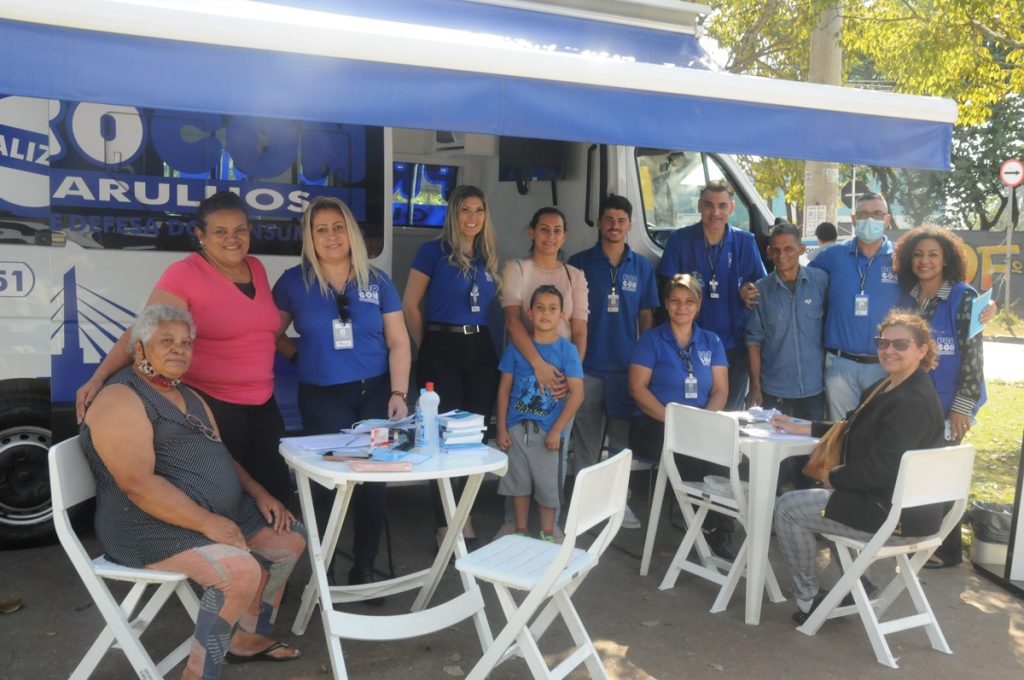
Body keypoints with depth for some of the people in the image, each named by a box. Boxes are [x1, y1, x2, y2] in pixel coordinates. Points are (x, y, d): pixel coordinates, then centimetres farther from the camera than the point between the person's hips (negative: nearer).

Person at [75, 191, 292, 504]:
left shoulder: (256, 268, 7)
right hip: (209, 405, -6)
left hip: (262, 404, 6)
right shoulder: (183, 274, -12)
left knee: (276, 490, 10)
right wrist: (98, 378, -28)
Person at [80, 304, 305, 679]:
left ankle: (248, 636, 21)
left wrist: (259, 494, 6)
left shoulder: (189, 396, 17)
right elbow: (138, 484, -24)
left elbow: (221, 457, 22)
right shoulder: (120, 399, -14)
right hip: (151, 526, -10)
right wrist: (206, 522, -28)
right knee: (242, 570, -29)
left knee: (289, 538, 8)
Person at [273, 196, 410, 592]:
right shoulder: (294, 282, 1)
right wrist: (301, 356, -4)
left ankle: (363, 570, 20)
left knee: (374, 480, 3)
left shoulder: (376, 282, 3)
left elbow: (399, 343, 2)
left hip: (375, 393, 1)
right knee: (330, 479, -1)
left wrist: (398, 393, -7)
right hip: (322, 396, -1)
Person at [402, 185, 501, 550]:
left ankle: (465, 519, 23)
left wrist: (488, 341, 9)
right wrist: (427, 348, -1)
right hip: (442, 350, -5)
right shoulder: (433, 251, -5)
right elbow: (410, 305, -4)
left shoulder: (489, 257, 11)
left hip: (481, 350, 5)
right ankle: (445, 525, 12)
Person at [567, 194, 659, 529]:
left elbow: (646, 317, 11)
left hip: (627, 367, 2)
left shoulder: (642, 267, 8)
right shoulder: (580, 263, 1)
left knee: (624, 438, 10)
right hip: (588, 366, -2)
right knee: (586, 439, 6)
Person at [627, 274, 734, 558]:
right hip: (655, 426, -3)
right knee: (696, 455, -33)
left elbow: (720, 390, 9)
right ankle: (713, 529, -10)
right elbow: (637, 387, -4)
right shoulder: (651, 339, 5)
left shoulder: (711, 342, 16)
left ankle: (720, 533, -13)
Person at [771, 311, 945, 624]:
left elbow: (879, 468, -26)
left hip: (898, 513, -11)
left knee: (787, 507, -6)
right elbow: (852, 431, 19)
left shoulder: (914, 402, -23)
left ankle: (807, 598, 8)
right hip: (893, 498, 11)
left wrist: (832, 477, -11)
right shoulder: (887, 387, 9)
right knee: (805, 495, 28)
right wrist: (801, 428, 11)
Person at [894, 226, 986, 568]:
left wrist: (962, 406, -16)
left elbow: (973, 355, -12)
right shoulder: (907, 299, 6)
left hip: (947, 404, -5)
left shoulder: (963, 298, -9)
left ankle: (947, 550, 17)